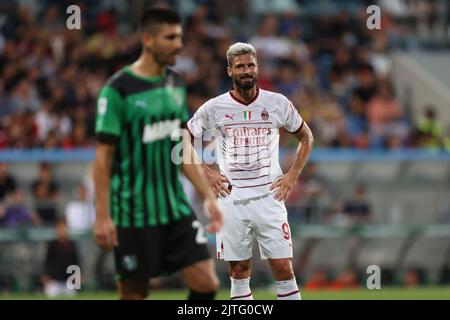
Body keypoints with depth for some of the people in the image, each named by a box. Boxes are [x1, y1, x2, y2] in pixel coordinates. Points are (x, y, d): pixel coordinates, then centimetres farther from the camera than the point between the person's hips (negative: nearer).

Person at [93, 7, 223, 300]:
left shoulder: (175, 84, 8)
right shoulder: (118, 90, -11)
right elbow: (103, 157, -11)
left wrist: (209, 196, 11)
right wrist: (102, 216, -14)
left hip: (177, 210, 6)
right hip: (134, 215, -6)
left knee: (207, 284, -3)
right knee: (135, 292, 1)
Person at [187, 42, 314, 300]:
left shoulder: (278, 103, 0)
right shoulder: (214, 108, -1)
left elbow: (306, 137, 14)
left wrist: (293, 176, 3)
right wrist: (207, 173, 2)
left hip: (269, 198, 0)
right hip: (231, 199, 0)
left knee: (284, 269, -4)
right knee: (239, 273, 5)